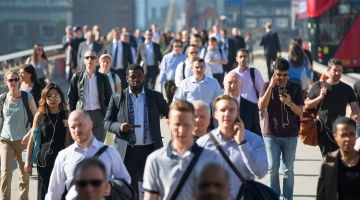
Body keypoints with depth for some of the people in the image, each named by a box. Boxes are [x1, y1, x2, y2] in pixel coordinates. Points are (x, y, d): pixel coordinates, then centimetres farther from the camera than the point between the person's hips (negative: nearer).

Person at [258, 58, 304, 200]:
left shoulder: (295, 88, 1)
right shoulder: (267, 86, 0)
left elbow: (300, 112, -1)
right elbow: (261, 106, -13)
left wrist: (290, 103, -20)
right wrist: (271, 86, -19)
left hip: (290, 135, 0)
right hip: (271, 134, 0)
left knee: (288, 169, 4)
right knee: (272, 168, 1)